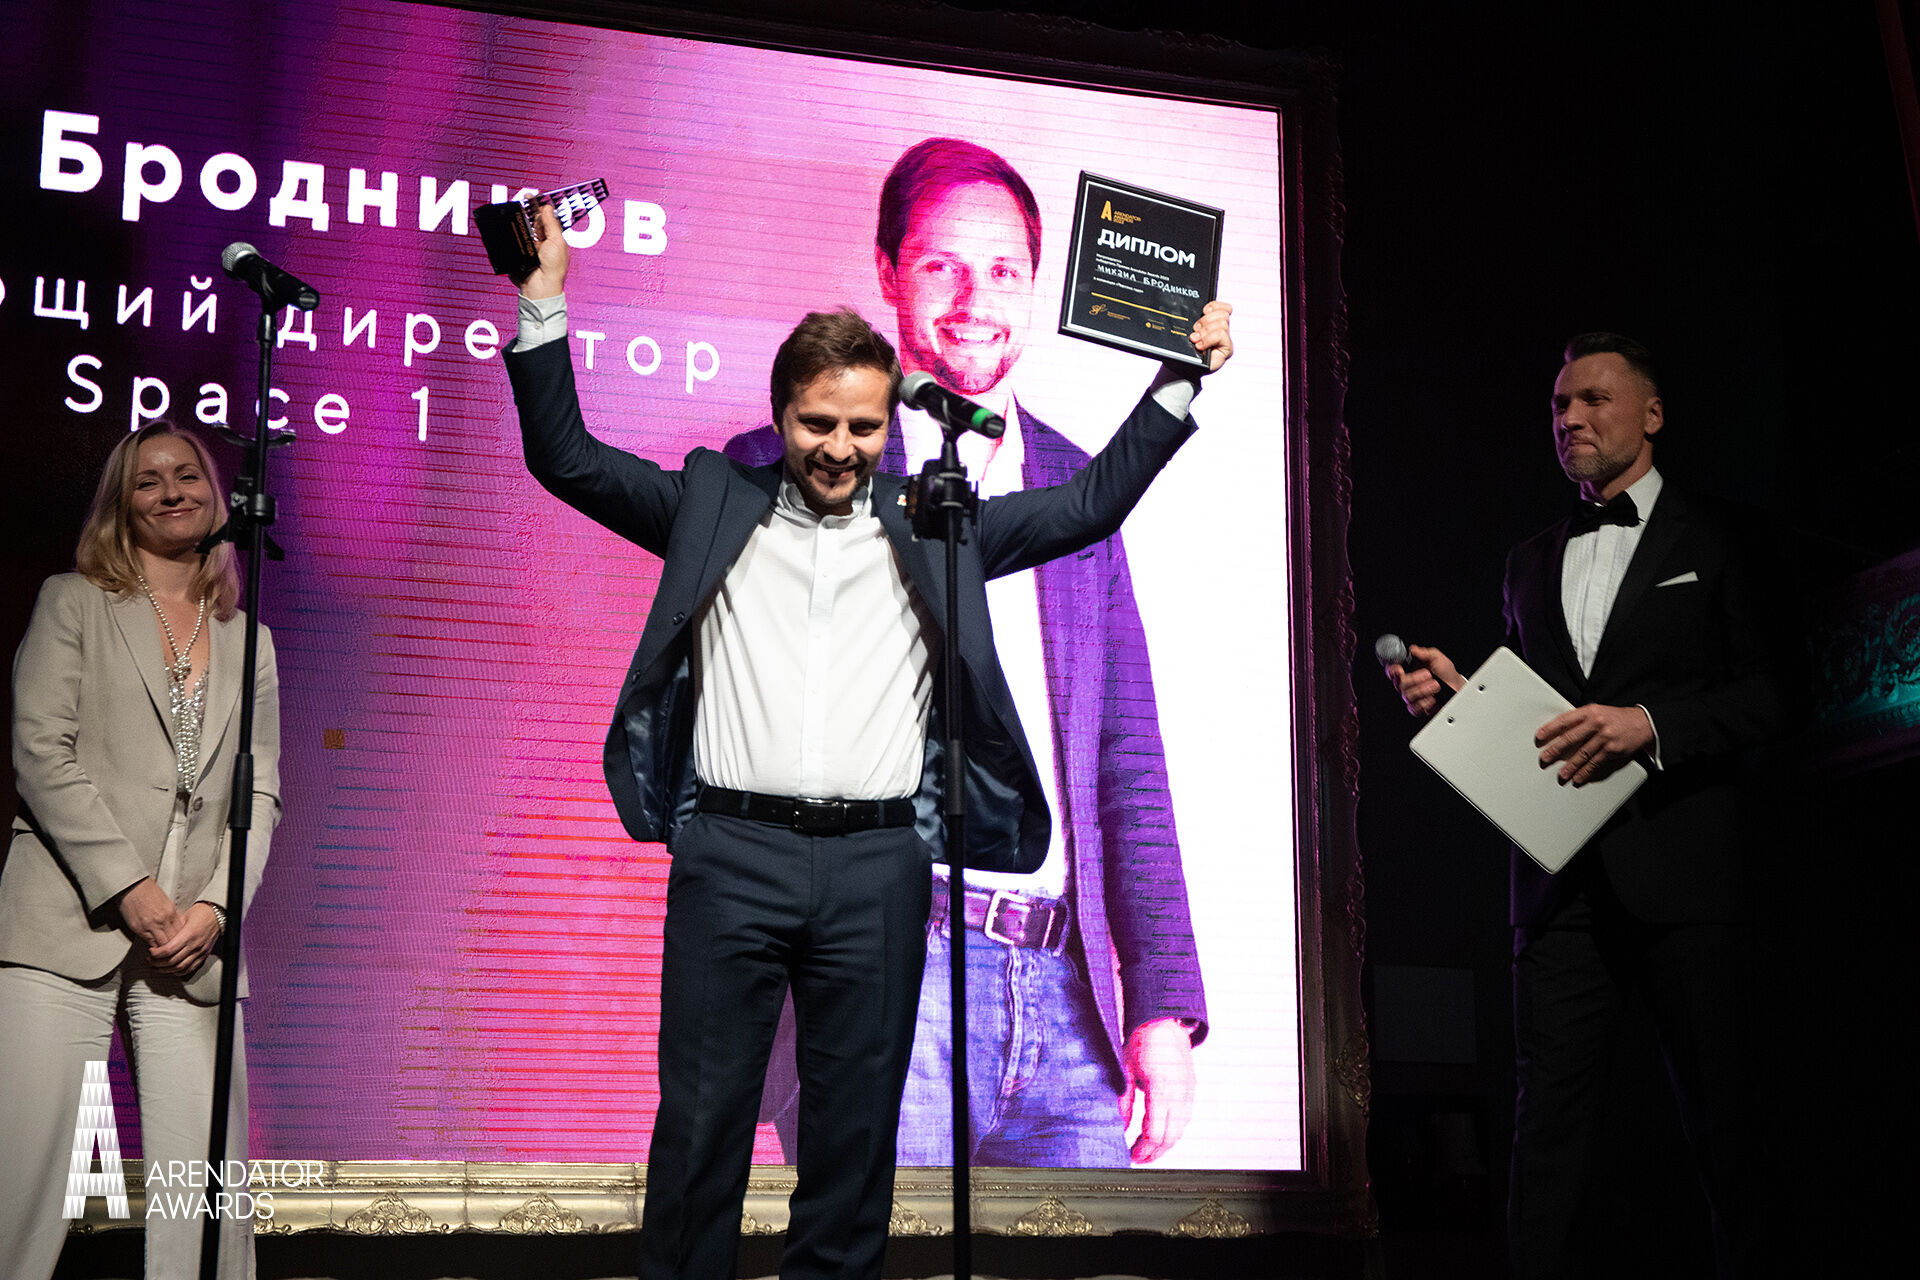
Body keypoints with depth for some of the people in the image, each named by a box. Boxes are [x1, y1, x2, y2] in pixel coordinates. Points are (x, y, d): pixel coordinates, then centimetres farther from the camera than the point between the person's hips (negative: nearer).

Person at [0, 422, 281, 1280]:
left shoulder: (247, 639, 19)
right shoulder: (73, 602, 11)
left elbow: (260, 792, 13)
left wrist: (215, 906, -4)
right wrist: (128, 889, -10)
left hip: (193, 936, 3)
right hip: (71, 924, -2)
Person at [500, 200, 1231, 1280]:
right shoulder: (715, 504, 11)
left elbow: (1091, 505, 14)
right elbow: (569, 459, 11)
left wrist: (1180, 377, 8)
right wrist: (545, 305, 4)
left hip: (879, 864, 1)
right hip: (731, 853, -1)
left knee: (856, 1128, 6)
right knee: (700, 1121, 2)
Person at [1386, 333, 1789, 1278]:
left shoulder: (1715, 538, 7)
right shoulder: (1532, 562, 22)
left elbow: (1769, 695, -1)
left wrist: (1649, 723, -15)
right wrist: (1454, 697, 3)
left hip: (1681, 874, -4)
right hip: (1560, 878, 4)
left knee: (1720, 1119, 1)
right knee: (1548, 1119, -1)